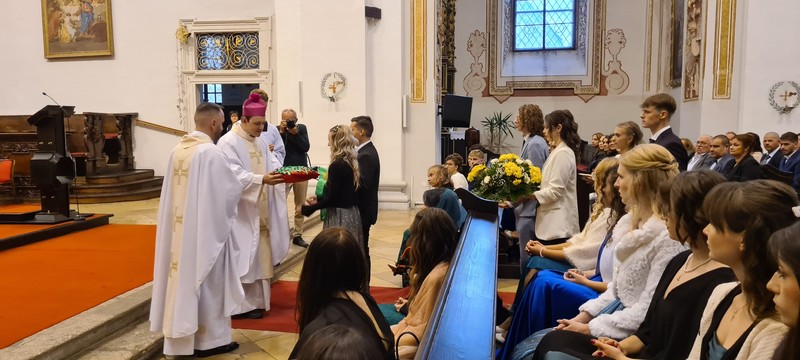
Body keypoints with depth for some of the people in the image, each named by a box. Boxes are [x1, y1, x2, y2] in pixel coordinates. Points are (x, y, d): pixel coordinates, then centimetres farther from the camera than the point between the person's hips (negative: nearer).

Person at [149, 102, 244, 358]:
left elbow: (176, 191, 11)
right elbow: (232, 189, -13)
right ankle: (211, 339, 15)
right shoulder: (210, 152, -18)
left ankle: (183, 333, 26)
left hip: (180, 227, 7)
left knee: (184, 276, 15)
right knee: (207, 281, 4)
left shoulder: (178, 150, 4)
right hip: (207, 228, -7)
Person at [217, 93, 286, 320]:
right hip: (241, 212, -8)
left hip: (259, 211, 8)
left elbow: (273, 163, 10)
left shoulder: (260, 141, 13)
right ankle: (242, 304, 7)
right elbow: (235, 175, -22)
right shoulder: (228, 143, -13)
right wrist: (262, 180, -33)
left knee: (259, 255, 12)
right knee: (243, 256, -3)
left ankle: (255, 300, 22)